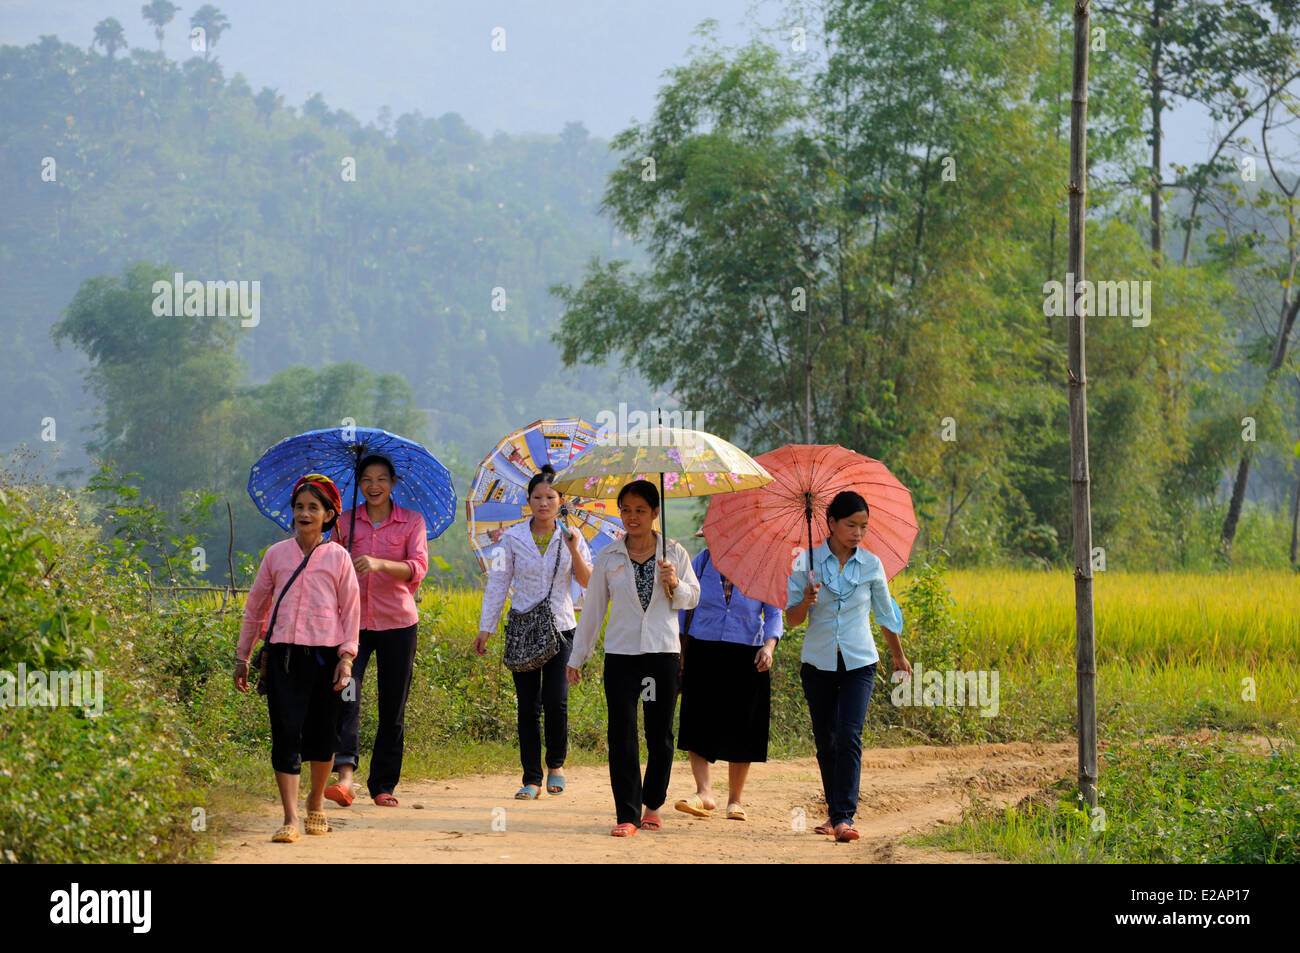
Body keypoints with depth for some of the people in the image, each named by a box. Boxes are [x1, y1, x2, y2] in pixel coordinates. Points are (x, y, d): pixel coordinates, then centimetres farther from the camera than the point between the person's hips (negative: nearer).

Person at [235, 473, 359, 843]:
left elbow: (350, 610, 6)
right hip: (284, 654, 0)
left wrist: (346, 657, -3)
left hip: (324, 654, 0)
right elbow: (255, 607, 15)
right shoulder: (276, 554, 8)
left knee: (322, 736, 6)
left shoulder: (337, 557, 4)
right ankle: (290, 819, -11)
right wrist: (242, 657, 16)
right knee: (286, 733, -9)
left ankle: (316, 802, 31)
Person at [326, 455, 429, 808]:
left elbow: (419, 567, -10)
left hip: (397, 622, 0)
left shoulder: (411, 521, 4)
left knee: (393, 708, 4)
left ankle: (384, 785, 15)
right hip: (354, 619, 1)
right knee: (346, 695, -19)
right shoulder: (346, 521, 10)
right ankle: (344, 776, -29)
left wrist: (379, 563, -25)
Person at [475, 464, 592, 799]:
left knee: (556, 700, -13)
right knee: (528, 706, -1)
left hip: (560, 629, 0)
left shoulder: (571, 538, 4)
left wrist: (574, 551, -14)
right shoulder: (513, 538, 2)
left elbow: (588, 583, 1)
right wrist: (485, 629, 1)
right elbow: (497, 583, 4)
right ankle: (532, 780, 7)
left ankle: (556, 763, 12)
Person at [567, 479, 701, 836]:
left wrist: (674, 583, -11)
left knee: (660, 734, 5)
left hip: (663, 651, 0)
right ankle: (628, 815, -9)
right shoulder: (608, 558, 6)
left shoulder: (673, 553, 5)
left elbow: (693, 597, 11)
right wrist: (577, 657, 13)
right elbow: (593, 608, 11)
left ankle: (652, 805, 22)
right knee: (622, 733, -9)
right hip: (621, 653, 0)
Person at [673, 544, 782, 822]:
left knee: (741, 730, 1)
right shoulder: (703, 561, 5)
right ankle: (704, 793, -11)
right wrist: (680, 648, 11)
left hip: (746, 658, -1)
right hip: (703, 653, 1)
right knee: (698, 723, -10)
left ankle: (735, 799, 11)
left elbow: (774, 613, 5)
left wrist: (769, 645, -12)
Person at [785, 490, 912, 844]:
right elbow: (791, 618, -2)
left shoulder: (871, 565, 1)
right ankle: (834, 813, 20)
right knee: (825, 742, 6)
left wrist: (899, 656, 24)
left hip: (859, 662, -1)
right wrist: (806, 602, -24)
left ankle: (845, 817, -19)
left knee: (849, 737, -15)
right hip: (819, 662, 1)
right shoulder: (808, 562, -3)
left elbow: (885, 612, 15)